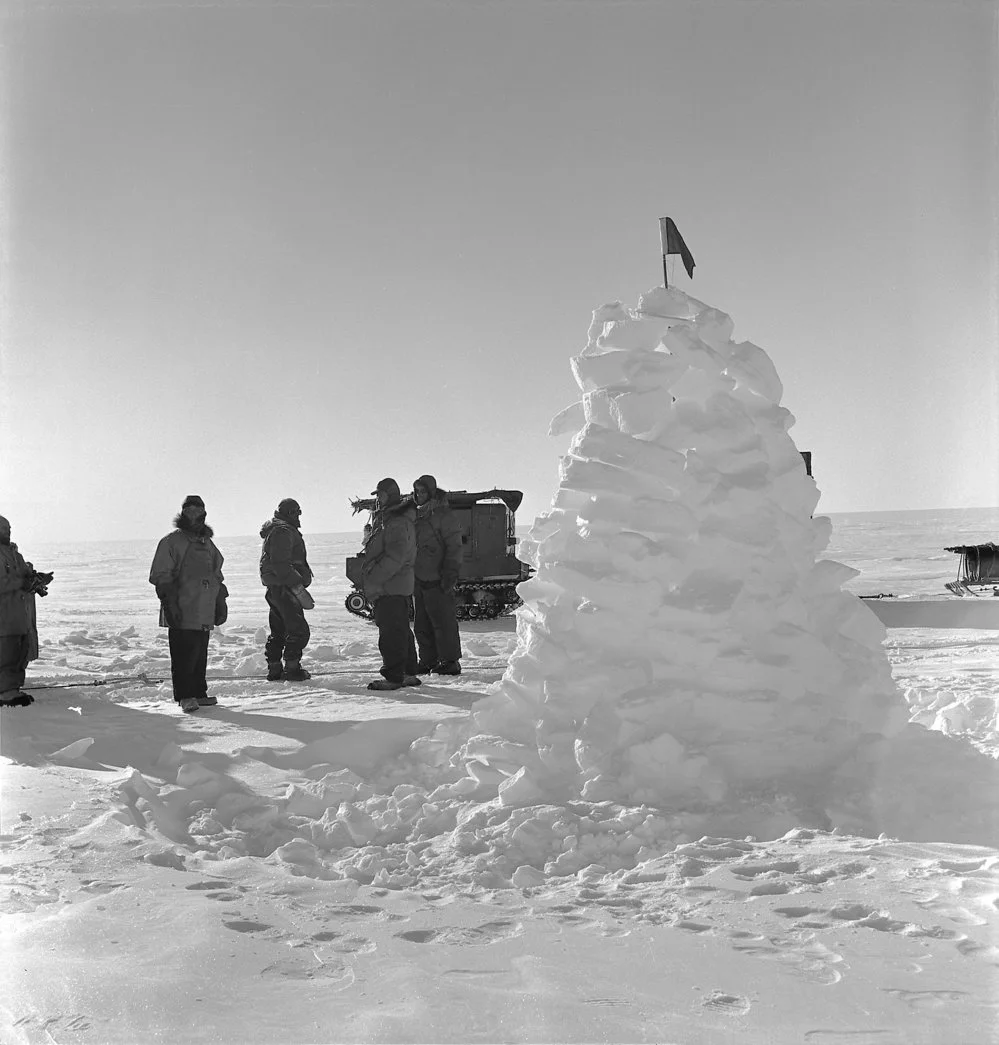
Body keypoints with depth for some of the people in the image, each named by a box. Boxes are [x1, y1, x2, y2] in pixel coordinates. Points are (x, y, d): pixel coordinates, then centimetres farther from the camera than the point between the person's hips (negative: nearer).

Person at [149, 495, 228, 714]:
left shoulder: (208, 544, 19)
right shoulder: (171, 542, -1)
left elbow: (217, 576, 26)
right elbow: (160, 577, -5)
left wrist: (221, 603, 22)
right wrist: (170, 604, -13)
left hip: (205, 612, 6)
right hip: (182, 613, -6)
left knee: (200, 654, 7)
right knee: (184, 654, -7)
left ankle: (199, 693, 14)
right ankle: (185, 696, -2)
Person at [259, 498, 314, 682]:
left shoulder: (274, 530, 21)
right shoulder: (283, 532, -14)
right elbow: (280, 564, -23)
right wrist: (297, 585, -25)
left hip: (274, 588, 11)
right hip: (284, 588, -11)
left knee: (278, 630, 16)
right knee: (299, 629, -8)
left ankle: (274, 668, 20)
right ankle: (292, 668, -7)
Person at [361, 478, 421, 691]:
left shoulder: (398, 522, -15)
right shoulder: (384, 519, 19)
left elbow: (395, 557, -23)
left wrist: (374, 578, -21)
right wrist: (371, 578, 15)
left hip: (391, 588, -11)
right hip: (397, 587, 11)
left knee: (391, 632, -8)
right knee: (401, 630, 14)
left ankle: (393, 676, -4)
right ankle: (408, 673, 21)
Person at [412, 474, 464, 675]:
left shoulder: (444, 515, -8)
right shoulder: (416, 516, 16)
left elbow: (454, 547, -12)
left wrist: (450, 574, -17)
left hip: (437, 581, -8)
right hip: (419, 579, 8)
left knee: (443, 621, -5)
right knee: (422, 625, 11)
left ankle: (450, 661, 2)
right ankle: (428, 660, 19)